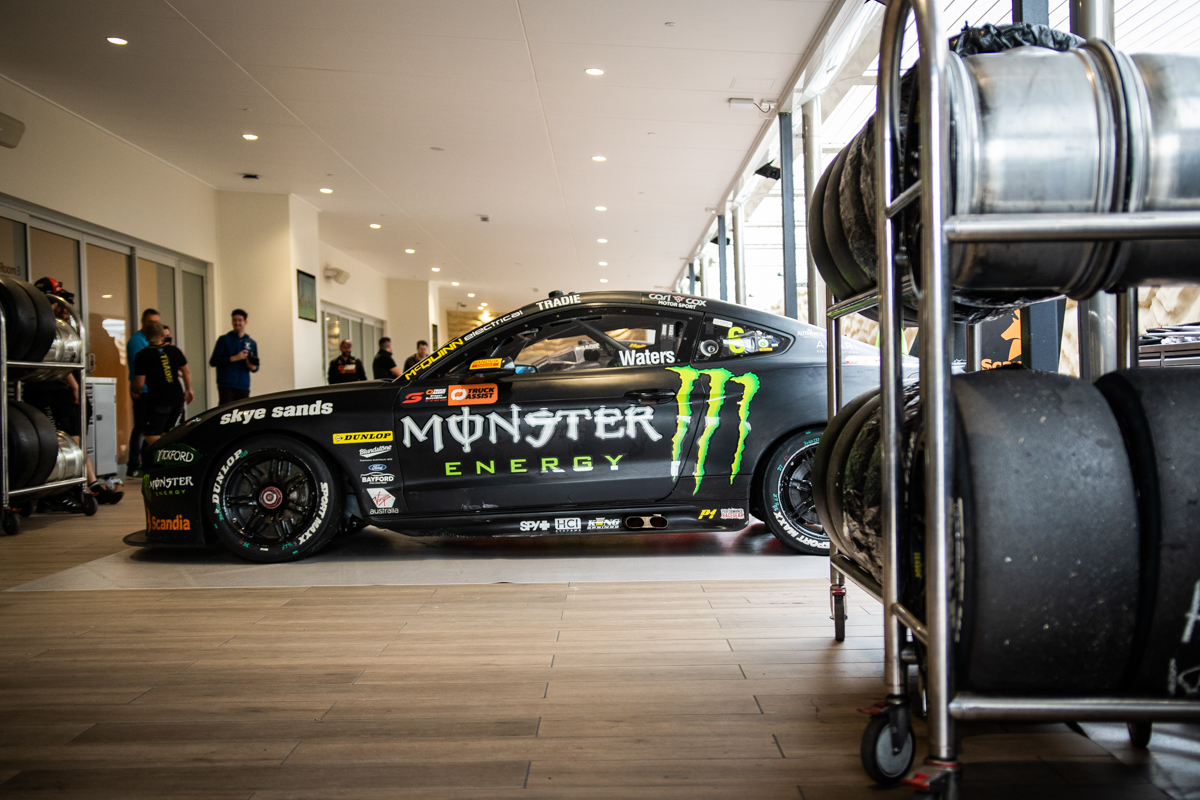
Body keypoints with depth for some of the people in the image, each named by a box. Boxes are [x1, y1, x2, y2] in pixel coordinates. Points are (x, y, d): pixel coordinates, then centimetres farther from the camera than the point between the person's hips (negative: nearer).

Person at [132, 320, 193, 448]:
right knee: (166, 434, 17)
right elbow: (187, 372, 12)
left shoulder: (142, 355, -9)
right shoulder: (174, 350, 3)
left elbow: (139, 383, -9)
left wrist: (133, 390, 14)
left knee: (151, 436, -2)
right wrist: (188, 389, 28)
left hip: (158, 400, -5)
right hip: (178, 397, 5)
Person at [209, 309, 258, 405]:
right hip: (226, 386, -3)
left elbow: (256, 367, 20)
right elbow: (213, 361, -2)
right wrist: (234, 358, -12)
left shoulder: (252, 343, 15)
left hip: (244, 387, 4)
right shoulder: (224, 340, 5)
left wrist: (252, 366, -5)